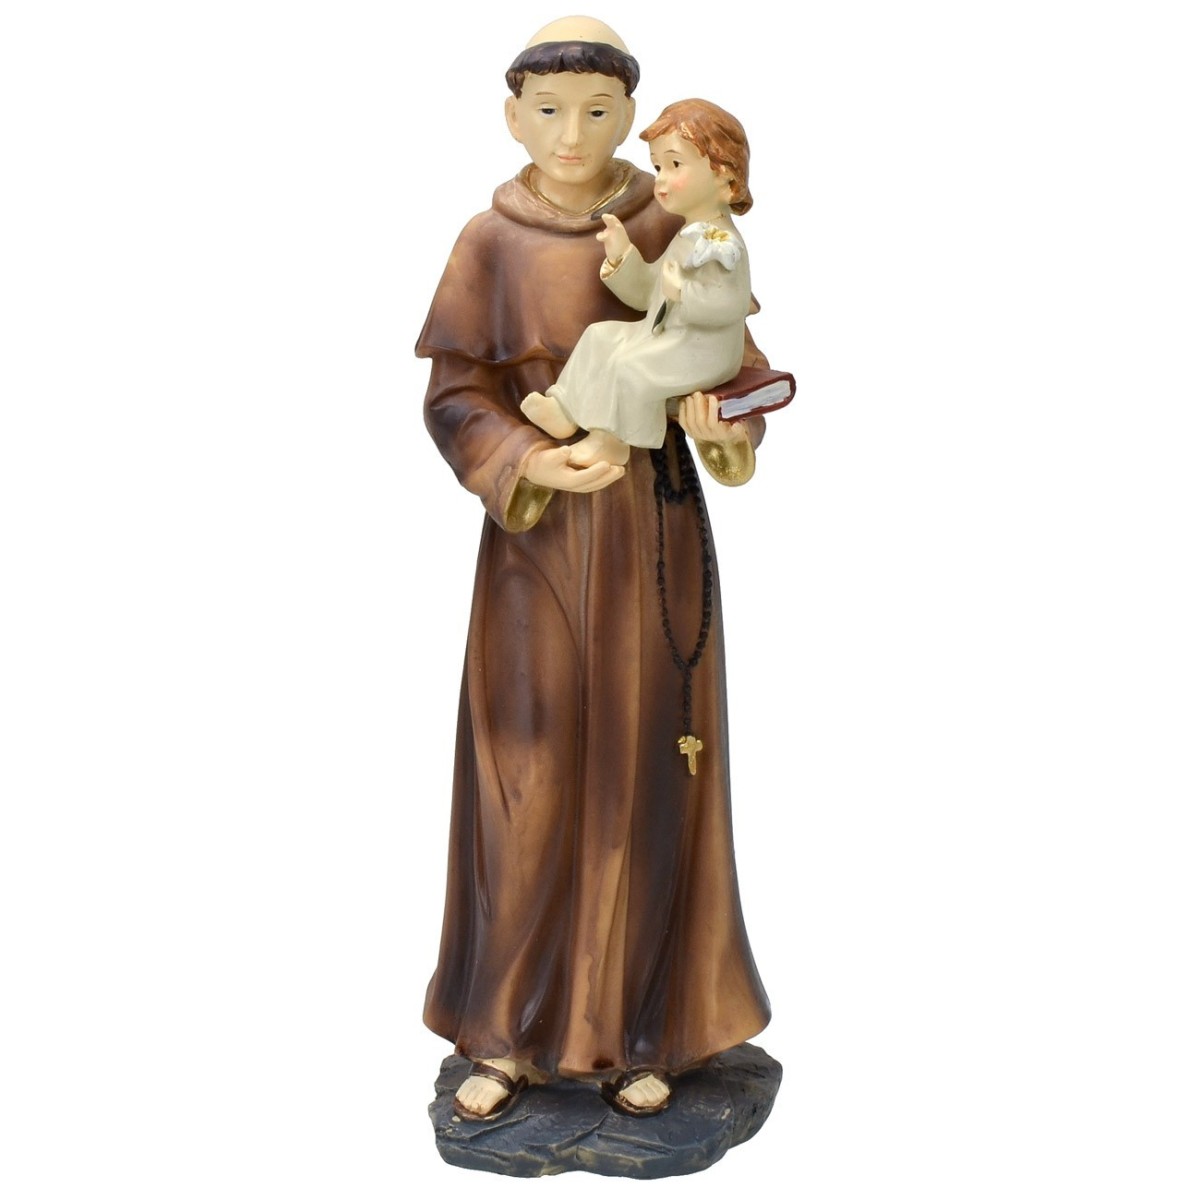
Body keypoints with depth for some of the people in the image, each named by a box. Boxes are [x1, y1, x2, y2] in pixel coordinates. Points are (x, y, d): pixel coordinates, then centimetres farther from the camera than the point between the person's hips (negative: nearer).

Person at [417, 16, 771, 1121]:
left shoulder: (674, 229, 0)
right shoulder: (489, 241, 0)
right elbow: (456, 397, -2)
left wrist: (719, 417, -20)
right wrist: (527, 462, -21)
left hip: (652, 534, 0)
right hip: (534, 536, 0)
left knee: (643, 770, 4)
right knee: (529, 777, 2)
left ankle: (642, 1025, 20)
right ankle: (514, 1027, 19)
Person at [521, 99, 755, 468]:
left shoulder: (722, 242, -17)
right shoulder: (686, 236, 15)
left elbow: (732, 304, -28)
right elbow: (647, 293, 18)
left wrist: (684, 293, -34)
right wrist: (622, 257, 5)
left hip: (702, 351, -11)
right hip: (664, 337, 11)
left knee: (631, 366, -26)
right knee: (601, 336, 8)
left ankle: (614, 441, -10)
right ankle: (565, 410, 5)